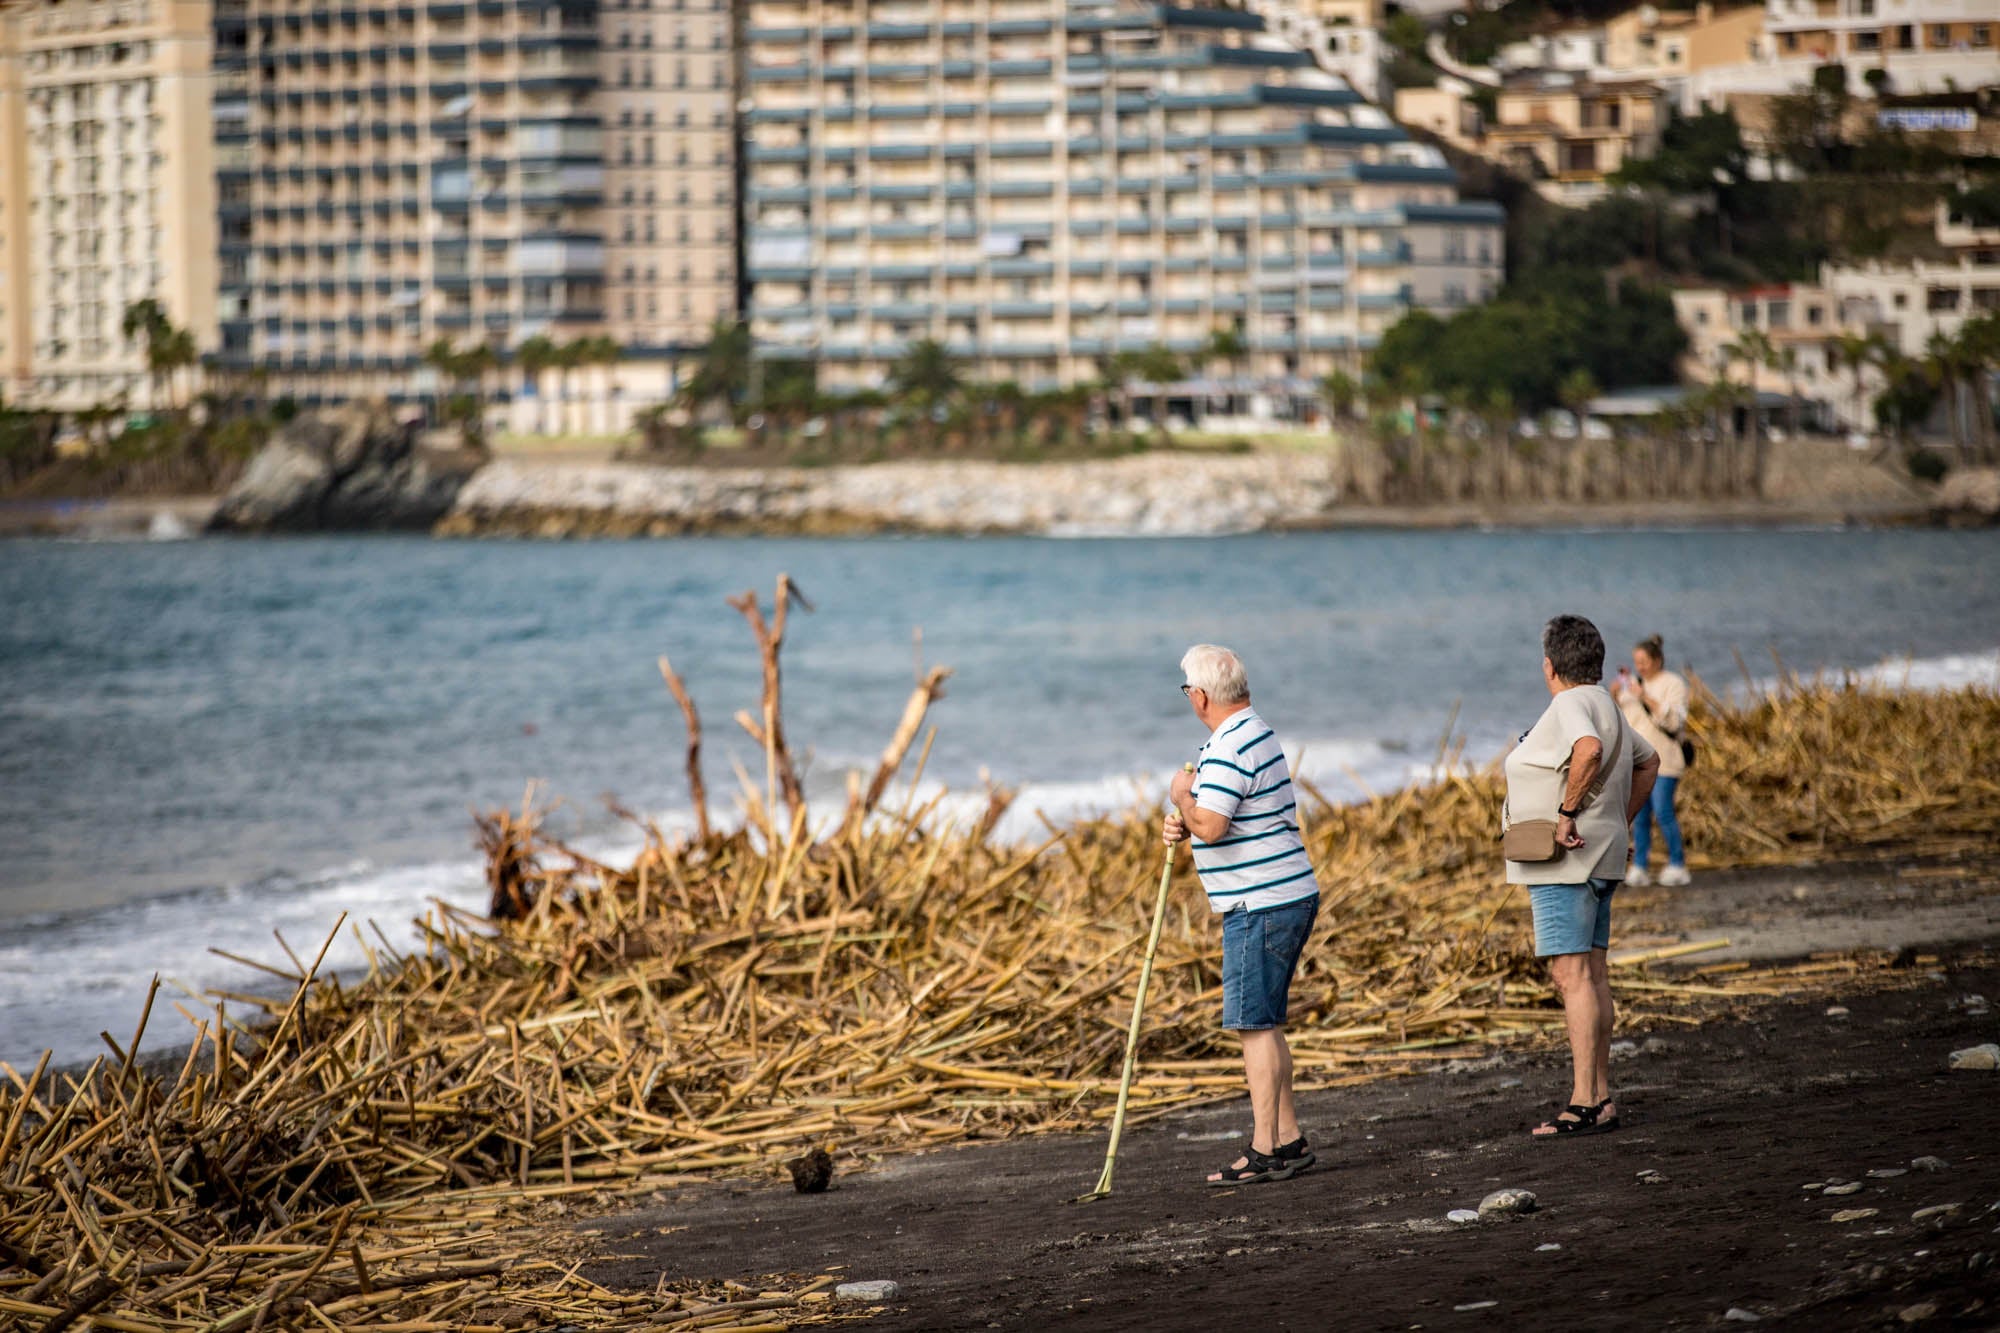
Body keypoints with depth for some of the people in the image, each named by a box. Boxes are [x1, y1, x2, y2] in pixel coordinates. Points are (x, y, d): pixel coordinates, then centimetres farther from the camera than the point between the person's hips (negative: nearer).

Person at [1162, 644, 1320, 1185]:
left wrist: (1182, 796, -8)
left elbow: (1211, 826, -28)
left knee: (1254, 1025, -7)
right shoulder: (1259, 734, 17)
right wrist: (1185, 822, 5)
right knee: (1264, 1024, 15)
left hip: (1260, 906, -11)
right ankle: (1288, 1139, 19)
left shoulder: (1231, 749, -18)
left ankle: (1265, 1151, -6)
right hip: (1287, 897, 11)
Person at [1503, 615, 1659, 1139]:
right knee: (1593, 974, 10)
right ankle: (1601, 1099, 12)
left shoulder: (1570, 706, -14)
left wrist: (1568, 811, -27)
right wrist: (1620, 823, 24)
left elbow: (1589, 750, -37)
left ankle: (1584, 1104, -15)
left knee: (1572, 975, -11)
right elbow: (1647, 762, 30)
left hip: (1565, 862, -10)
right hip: (1596, 858, 10)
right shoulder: (1604, 705, 16)